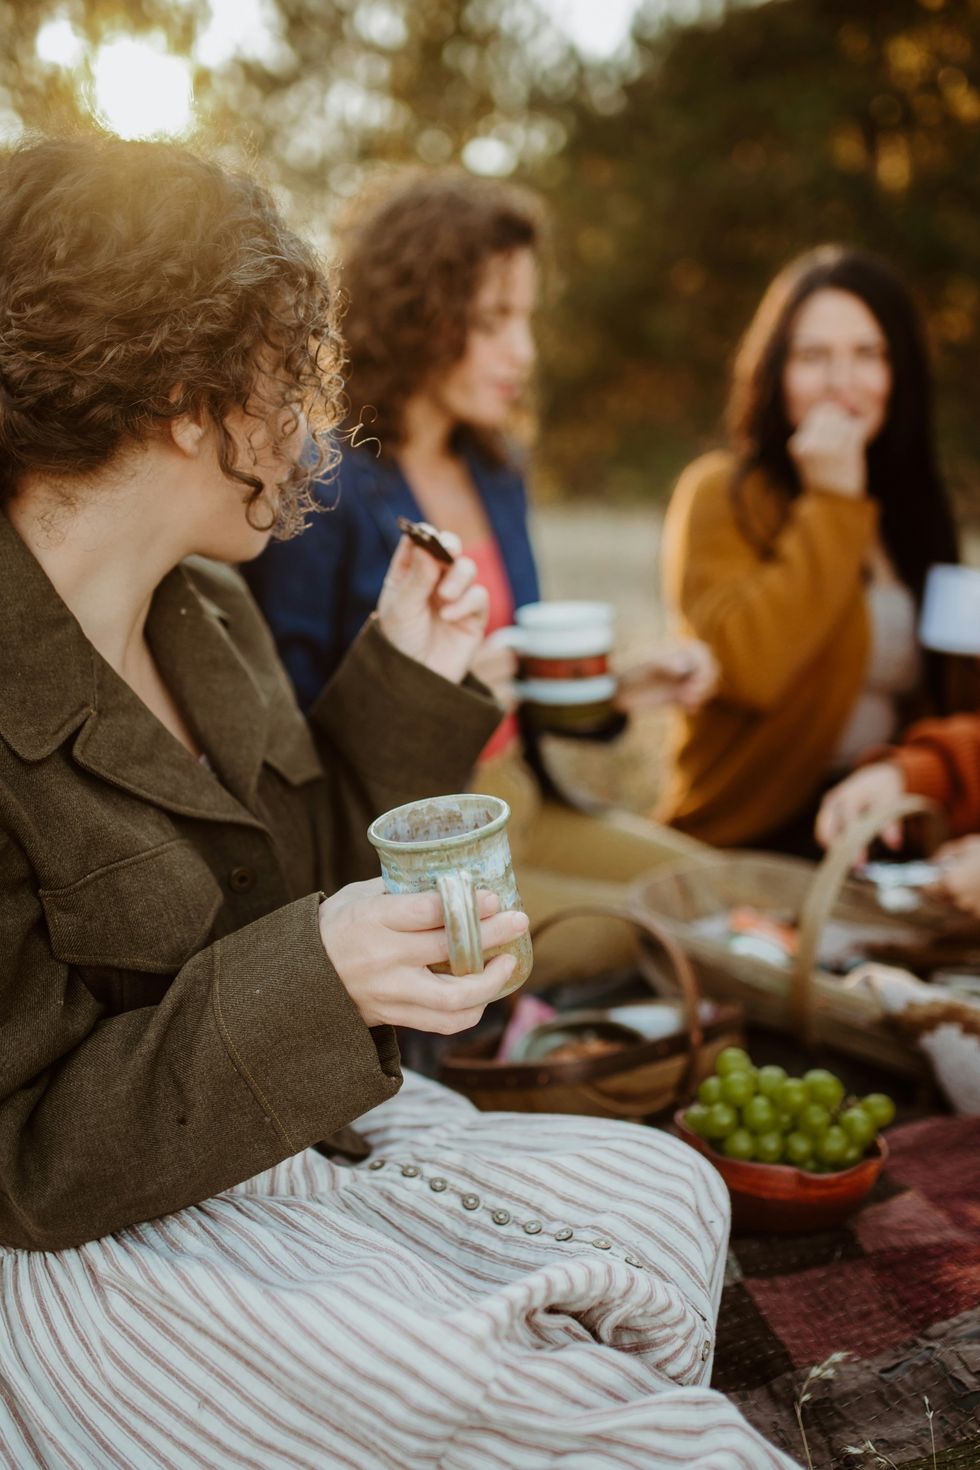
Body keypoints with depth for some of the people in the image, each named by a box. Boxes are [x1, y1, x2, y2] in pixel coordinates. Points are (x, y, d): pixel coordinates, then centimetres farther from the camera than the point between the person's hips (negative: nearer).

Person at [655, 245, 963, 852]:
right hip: (748, 833, -5)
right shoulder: (722, 493, -5)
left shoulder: (916, 506, 14)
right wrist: (832, 501, -13)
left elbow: (946, 691, 15)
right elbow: (744, 668, -22)